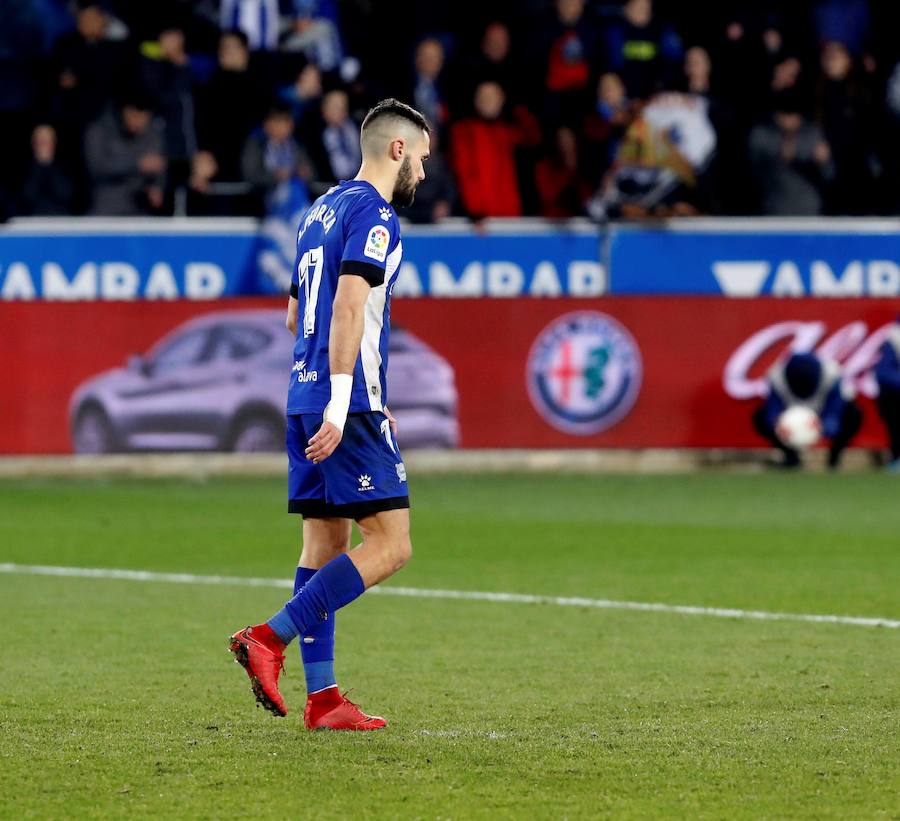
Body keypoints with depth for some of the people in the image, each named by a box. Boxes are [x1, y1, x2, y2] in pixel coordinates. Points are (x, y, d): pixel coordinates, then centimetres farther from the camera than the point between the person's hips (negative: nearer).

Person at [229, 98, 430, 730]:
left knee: (326, 542, 9)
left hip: (306, 401, 10)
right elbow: (349, 305, -20)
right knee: (390, 544, -8)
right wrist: (341, 406, -25)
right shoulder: (374, 213, -9)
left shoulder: (323, 210, 20)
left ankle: (322, 698, 7)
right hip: (346, 405, -10)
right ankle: (270, 640, -17)